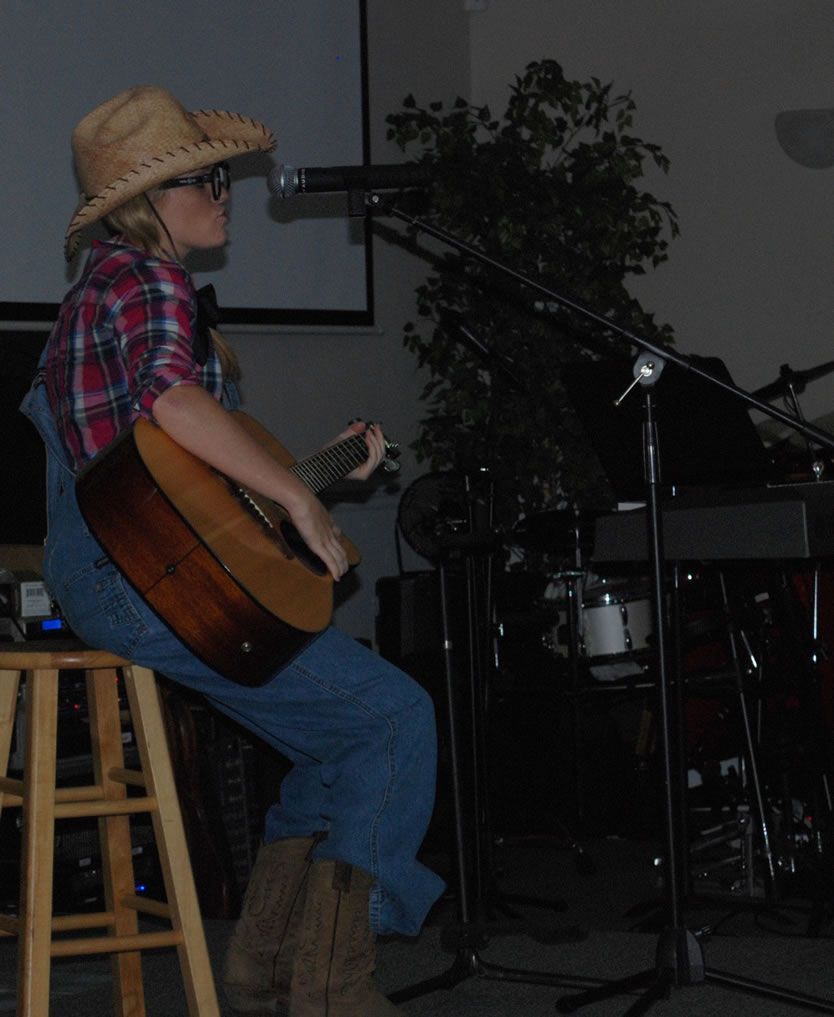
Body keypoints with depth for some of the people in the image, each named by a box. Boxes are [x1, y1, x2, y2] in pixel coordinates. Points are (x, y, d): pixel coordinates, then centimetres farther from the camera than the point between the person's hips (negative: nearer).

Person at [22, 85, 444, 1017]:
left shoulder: (108, 283, 24)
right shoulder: (147, 281, -10)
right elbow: (172, 399, -32)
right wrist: (299, 497, -26)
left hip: (110, 579, 11)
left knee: (339, 733, 17)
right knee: (395, 715, -7)